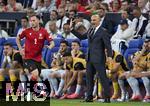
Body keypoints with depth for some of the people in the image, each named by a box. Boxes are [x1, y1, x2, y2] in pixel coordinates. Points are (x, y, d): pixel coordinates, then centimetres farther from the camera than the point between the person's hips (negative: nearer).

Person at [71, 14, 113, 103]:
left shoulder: (103, 32, -9)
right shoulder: (90, 30, 14)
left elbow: (108, 45, -14)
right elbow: (81, 37, 24)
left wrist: (110, 56, -23)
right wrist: (72, 30, 18)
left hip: (99, 59, -8)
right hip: (90, 58, 8)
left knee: (103, 77, -6)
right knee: (89, 78, 10)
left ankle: (107, 97, -4)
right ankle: (89, 97, 17)